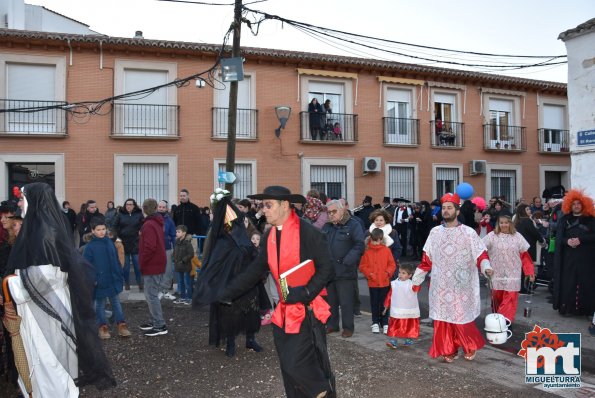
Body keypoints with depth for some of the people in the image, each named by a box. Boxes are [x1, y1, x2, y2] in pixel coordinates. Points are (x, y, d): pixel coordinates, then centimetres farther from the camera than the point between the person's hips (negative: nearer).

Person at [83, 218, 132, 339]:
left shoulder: (110, 243, 2)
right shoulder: (89, 247, -11)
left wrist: (120, 276, 9)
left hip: (113, 280, 4)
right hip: (99, 282, -3)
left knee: (116, 302, 11)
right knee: (100, 304, 11)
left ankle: (121, 325, 17)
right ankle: (103, 327, 22)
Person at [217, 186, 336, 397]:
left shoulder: (308, 232, -15)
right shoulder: (270, 236, 7)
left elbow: (327, 268, -14)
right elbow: (256, 269, 12)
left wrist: (306, 293, -25)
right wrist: (228, 292, 7)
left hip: (307, 310, -7)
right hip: (284, 311, 7)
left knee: (298, 366, -8)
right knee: (289, 369, 13)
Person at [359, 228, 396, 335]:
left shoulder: (387, 250, -1)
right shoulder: (367, 251, -3)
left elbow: (392, 265, 1)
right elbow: (362, 266, -2)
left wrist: (388, 272, -15)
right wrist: (369, 274, -14)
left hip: (385, 282, 0)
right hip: (372, 283, 0)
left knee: (384, 303, 8)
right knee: (374, 304, 10)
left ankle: (385, 323, 20)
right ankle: (375, 323, 23)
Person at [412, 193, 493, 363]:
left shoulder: (468, 232, -3)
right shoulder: (435, 232, 7)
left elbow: (480, 254, -7)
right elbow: (426, 259, 11)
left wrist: (486, 267, -28)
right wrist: (416, 279, 10)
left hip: (460, 285, -3)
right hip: (440, 285, 3)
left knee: (462, 318, 0)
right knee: (442, 318, 6)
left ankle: (471, 346, 27)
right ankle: (449, 350, 21)